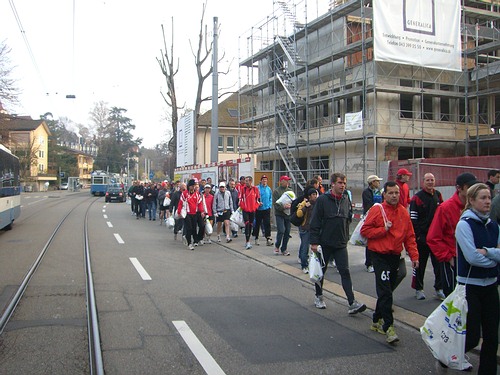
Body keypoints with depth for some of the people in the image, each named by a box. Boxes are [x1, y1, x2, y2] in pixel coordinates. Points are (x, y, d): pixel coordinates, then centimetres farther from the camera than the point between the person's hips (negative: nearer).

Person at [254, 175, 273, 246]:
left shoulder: (269, 189, 8)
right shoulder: (257, 188, -4)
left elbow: (270, 198, 14)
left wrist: (270, 205, 3)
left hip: (267, 209, 2)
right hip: (259, 209, -2)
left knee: (267, 224, -5)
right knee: (257, 224, 9)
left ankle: (268, 238, -7)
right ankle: (256, 238, 22)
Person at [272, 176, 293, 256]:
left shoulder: (290, 191, 12)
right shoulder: (276, 191, -4)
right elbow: (275, 204, -11)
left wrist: (291, 205, -10)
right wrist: (283, 206, -25)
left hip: (288, 214, 5)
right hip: (279, 214, -5)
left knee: (287, 232, 6)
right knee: (281, 230, -13)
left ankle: (284, 249, 18)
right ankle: (277, 246, 11)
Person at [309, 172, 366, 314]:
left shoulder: (346, 199, 5)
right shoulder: (322, 199, -10)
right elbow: (315, 222, -11)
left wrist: (346, 238, 13)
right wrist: (314, 241, -14)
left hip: (341, 244, 3)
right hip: (324, 243, -3)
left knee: (345, 272, -3)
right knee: (321, 271, 12)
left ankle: (352, 303, -6)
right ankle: (319, 297, 30)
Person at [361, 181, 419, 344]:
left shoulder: (403, 212, 6)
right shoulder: (377, 210, -8)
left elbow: (410, 236, 8)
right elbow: (365, 230, -7)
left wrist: (414, 255, 0)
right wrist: (383, 230, -17)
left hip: (395, 257, 5)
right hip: (380, 256, -5)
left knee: (387, 290, 14)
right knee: (385, 292, -10)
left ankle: (377, 320, 29)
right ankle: (388, 327, -7)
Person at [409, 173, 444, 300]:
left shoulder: (438, 195, 9)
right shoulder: (417, 198, -9)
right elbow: (413, 219, -11)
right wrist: (417, 235, -14)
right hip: (422, 236, -5)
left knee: (439, 263, 6)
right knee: (420, 264, 7)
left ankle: (439, 289, 16)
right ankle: (418, 289, 18)